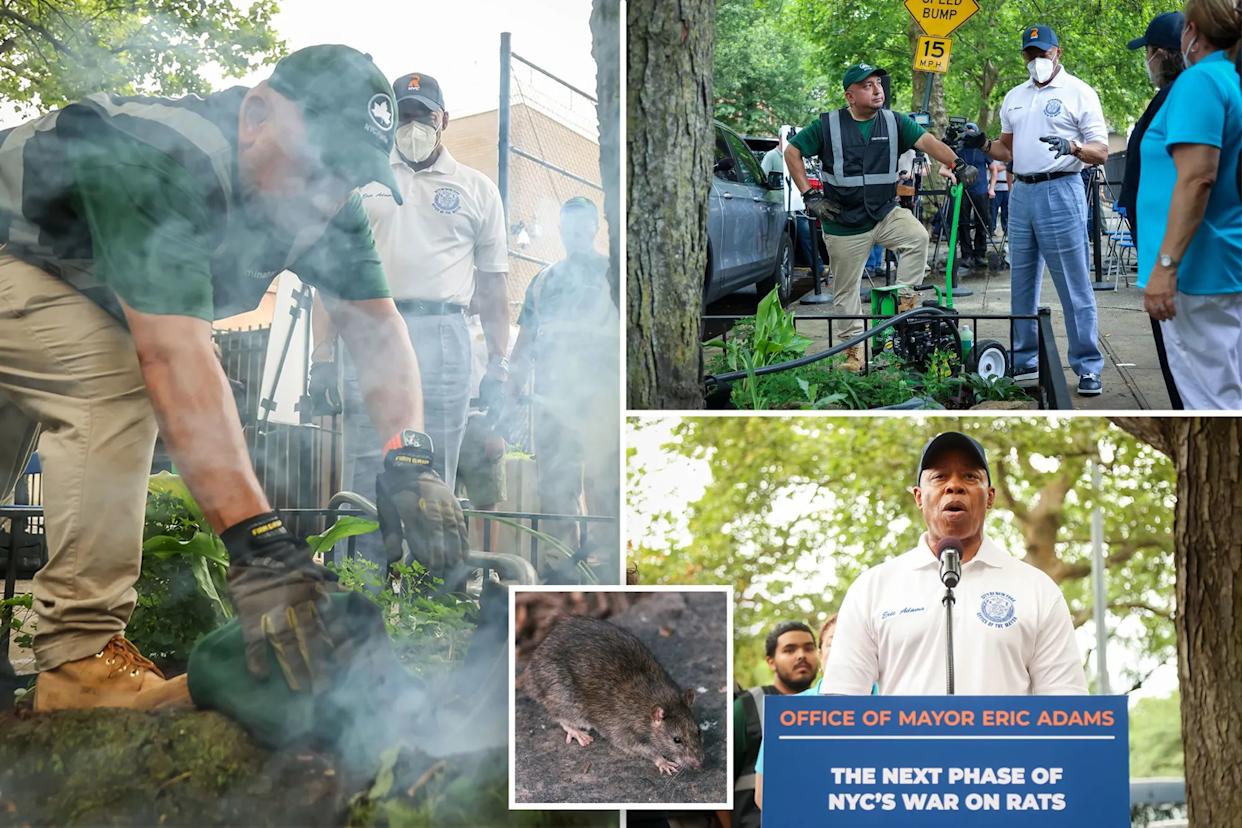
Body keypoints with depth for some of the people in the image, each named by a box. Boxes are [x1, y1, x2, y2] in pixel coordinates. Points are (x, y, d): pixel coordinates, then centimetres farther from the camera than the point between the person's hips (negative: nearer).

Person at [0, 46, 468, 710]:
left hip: (77, 288, 9)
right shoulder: (162, 162, -39)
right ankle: (81, 653, -25)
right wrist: (257, 545, -53)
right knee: (114, 383, -27)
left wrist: (409, 462, -31)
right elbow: (174, 357, -47)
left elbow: (375, 324, -12)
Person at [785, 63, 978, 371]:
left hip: (886, 213, 1)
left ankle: (904, 298, -13)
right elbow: (792, 152, 1)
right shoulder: (828, 125, -5)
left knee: (917, 237, -28)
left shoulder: (894, 122, 0)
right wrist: (809, 196, -6)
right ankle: (854, 348, 20)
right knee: (846, 290, 5)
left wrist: (957, 163, -29)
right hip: (845, 223, -1)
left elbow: (926, 141, -12)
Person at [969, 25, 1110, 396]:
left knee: (1074, 287, -5)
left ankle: (1088, 368, -1)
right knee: (1022, 285, 11)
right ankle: (1025, 361, 21)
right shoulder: (1014, 98, 16)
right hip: (1021, 194, 7)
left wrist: (1072, 147, -27)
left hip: (1061, 193, -6)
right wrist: (983, 145, 4)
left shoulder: (1079, 93, -3)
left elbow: (1101, 152, -7)